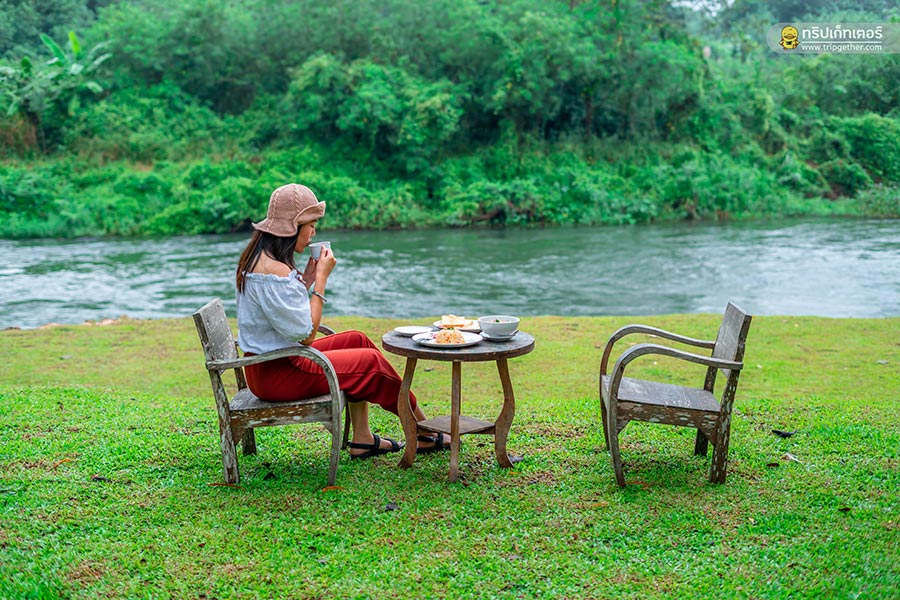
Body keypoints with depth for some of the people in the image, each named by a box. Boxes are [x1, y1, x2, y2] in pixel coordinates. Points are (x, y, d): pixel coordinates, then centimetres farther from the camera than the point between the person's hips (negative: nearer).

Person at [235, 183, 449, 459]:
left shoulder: (258, 258, 7)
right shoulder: (274, 271, -26)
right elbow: (306, 335, -23)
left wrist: (307, 277, 2)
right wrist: (321, 278, -17)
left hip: (269, 363, 10)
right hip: (276, 372, -10)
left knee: (356, 340, 15)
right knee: (370, 361, -2)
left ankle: (362, 440, 14)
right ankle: (423, 431, 19)